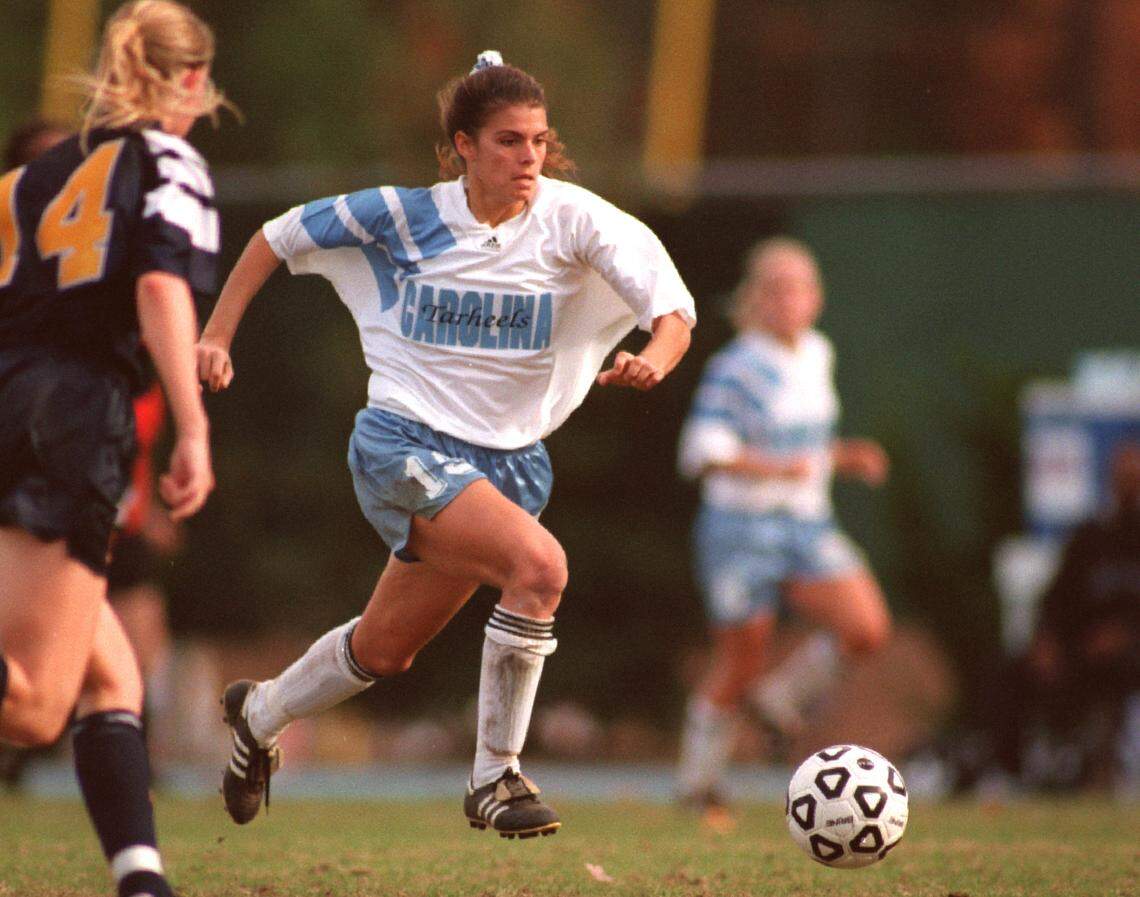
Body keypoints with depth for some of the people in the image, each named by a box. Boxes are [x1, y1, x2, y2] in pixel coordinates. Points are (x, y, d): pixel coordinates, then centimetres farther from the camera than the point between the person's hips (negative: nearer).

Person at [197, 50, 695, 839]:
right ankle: (496, 775, -16)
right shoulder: (406, 216, -8)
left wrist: (654, 358, -36)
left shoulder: (571, 219, -7)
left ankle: (260, 714, 46)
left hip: (508, 459, 4)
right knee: (539, 566, -28)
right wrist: (217, 335, 3)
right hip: (405, 444, -4)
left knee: (384, 652, 16)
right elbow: (281, 236, 6)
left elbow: (672, 309, -15)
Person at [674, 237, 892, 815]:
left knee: (867, 629, -13)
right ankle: (699, 786, 19)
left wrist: (845, 459, 8)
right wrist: (774, 468, -35)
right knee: (738, 667, 0)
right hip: (742, 530, -6)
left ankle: (783, 697, 12)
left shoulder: (817, 356, 11)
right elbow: (702, 453, -23)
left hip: (808, 528, 6)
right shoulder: (734, 369, -13)